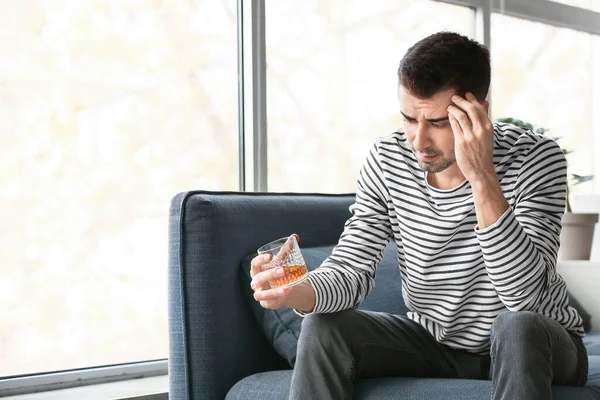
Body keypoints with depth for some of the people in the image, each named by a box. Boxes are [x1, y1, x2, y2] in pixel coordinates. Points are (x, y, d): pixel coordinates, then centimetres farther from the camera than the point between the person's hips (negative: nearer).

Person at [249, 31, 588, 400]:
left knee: (518, 325, -36)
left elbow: (525, 297, -32)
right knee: (323, 328, -16)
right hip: (435, 343, 3)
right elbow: (351, 270, -11)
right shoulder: (386, 160, -11)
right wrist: (297, 292, -34)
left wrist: (483, 179, -41)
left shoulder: (536, 159, -23)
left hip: (538, 347, -3)